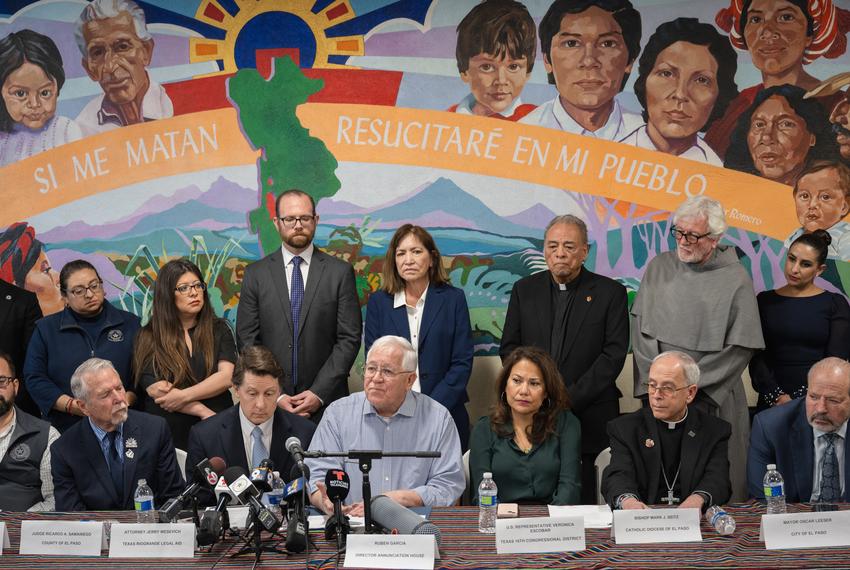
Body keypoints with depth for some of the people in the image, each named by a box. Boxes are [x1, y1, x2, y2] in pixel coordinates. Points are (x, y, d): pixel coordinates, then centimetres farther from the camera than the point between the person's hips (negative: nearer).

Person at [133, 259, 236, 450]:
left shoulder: (218, 329, 9)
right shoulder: (149, 338, 4)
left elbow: (227, 376, -3)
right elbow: (155, 390, -5)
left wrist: (184, 396, -12)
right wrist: (203, 411, -10)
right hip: (170, 434, -1)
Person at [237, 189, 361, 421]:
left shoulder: (340, 272, 1)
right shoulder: (255, 274, 4)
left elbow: (349, 339, -2)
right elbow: (248, 341, 2)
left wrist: (319, 393, -10)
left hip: (325, 401, -1)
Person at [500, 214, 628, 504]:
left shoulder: (610, 293, 2)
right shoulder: (525, 290, 11)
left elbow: (613, 355, -5)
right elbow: (508, 347, 10)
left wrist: (569, 398, -12)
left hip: (589, 419, -2)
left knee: (585, 502, -3)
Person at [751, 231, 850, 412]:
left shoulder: (835, 304, 3)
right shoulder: (765, 300, 7)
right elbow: (756, 356, 0)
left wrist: (799, 400, -13)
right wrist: (777, 397, -13)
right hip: (771, 403, 1)